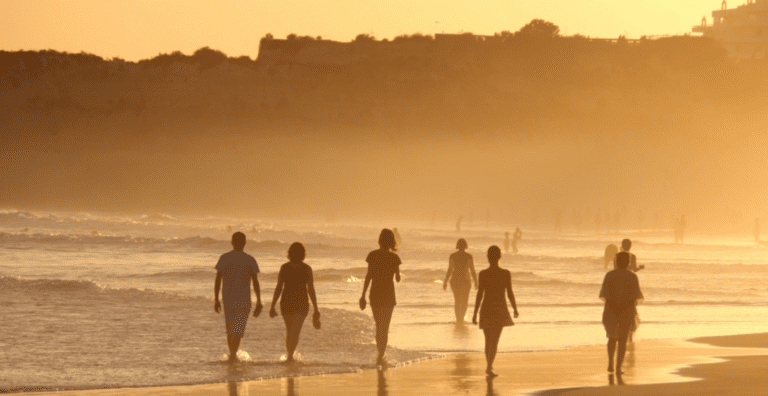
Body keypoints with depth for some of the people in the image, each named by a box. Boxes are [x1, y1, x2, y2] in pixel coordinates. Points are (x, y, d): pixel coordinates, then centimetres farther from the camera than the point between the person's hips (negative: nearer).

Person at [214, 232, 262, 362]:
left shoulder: (224, 258, 1)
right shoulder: (250, 260, -4)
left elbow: (217, 280, 2)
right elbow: (255, 283, -5)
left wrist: (216, 300, 9)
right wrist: (259, 302, 0)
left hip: (227, 299, 3)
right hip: (243, 300, -3)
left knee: (230, 331, 17)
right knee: (238, 331, -6)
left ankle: (232, 355, 26)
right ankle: (233, 355, -23)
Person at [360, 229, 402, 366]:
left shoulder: (372, 255, -3)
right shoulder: (394, 257, -8)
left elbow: (369, 276, -3)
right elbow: (398, 278, -1)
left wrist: (363, 295, 1)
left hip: (375, 294, 2)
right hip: (388, 294, -2)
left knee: (379, 325, 18)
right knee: (384, 327, 4)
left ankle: (381, 355, 26)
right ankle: (381, 357, -3)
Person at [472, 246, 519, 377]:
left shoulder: (483, 274, -6)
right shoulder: (506, 274, -7)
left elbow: (480, 294, -6)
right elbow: (510, 294, -4)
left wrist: (475, 313, 0)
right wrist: (515, 309, 11)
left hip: (486, 309, 1)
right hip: (500, 309, -1)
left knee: (488, 340, 16)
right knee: (494, 341, -3)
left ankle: (489, 365, 27)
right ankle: (489, 367, -18)